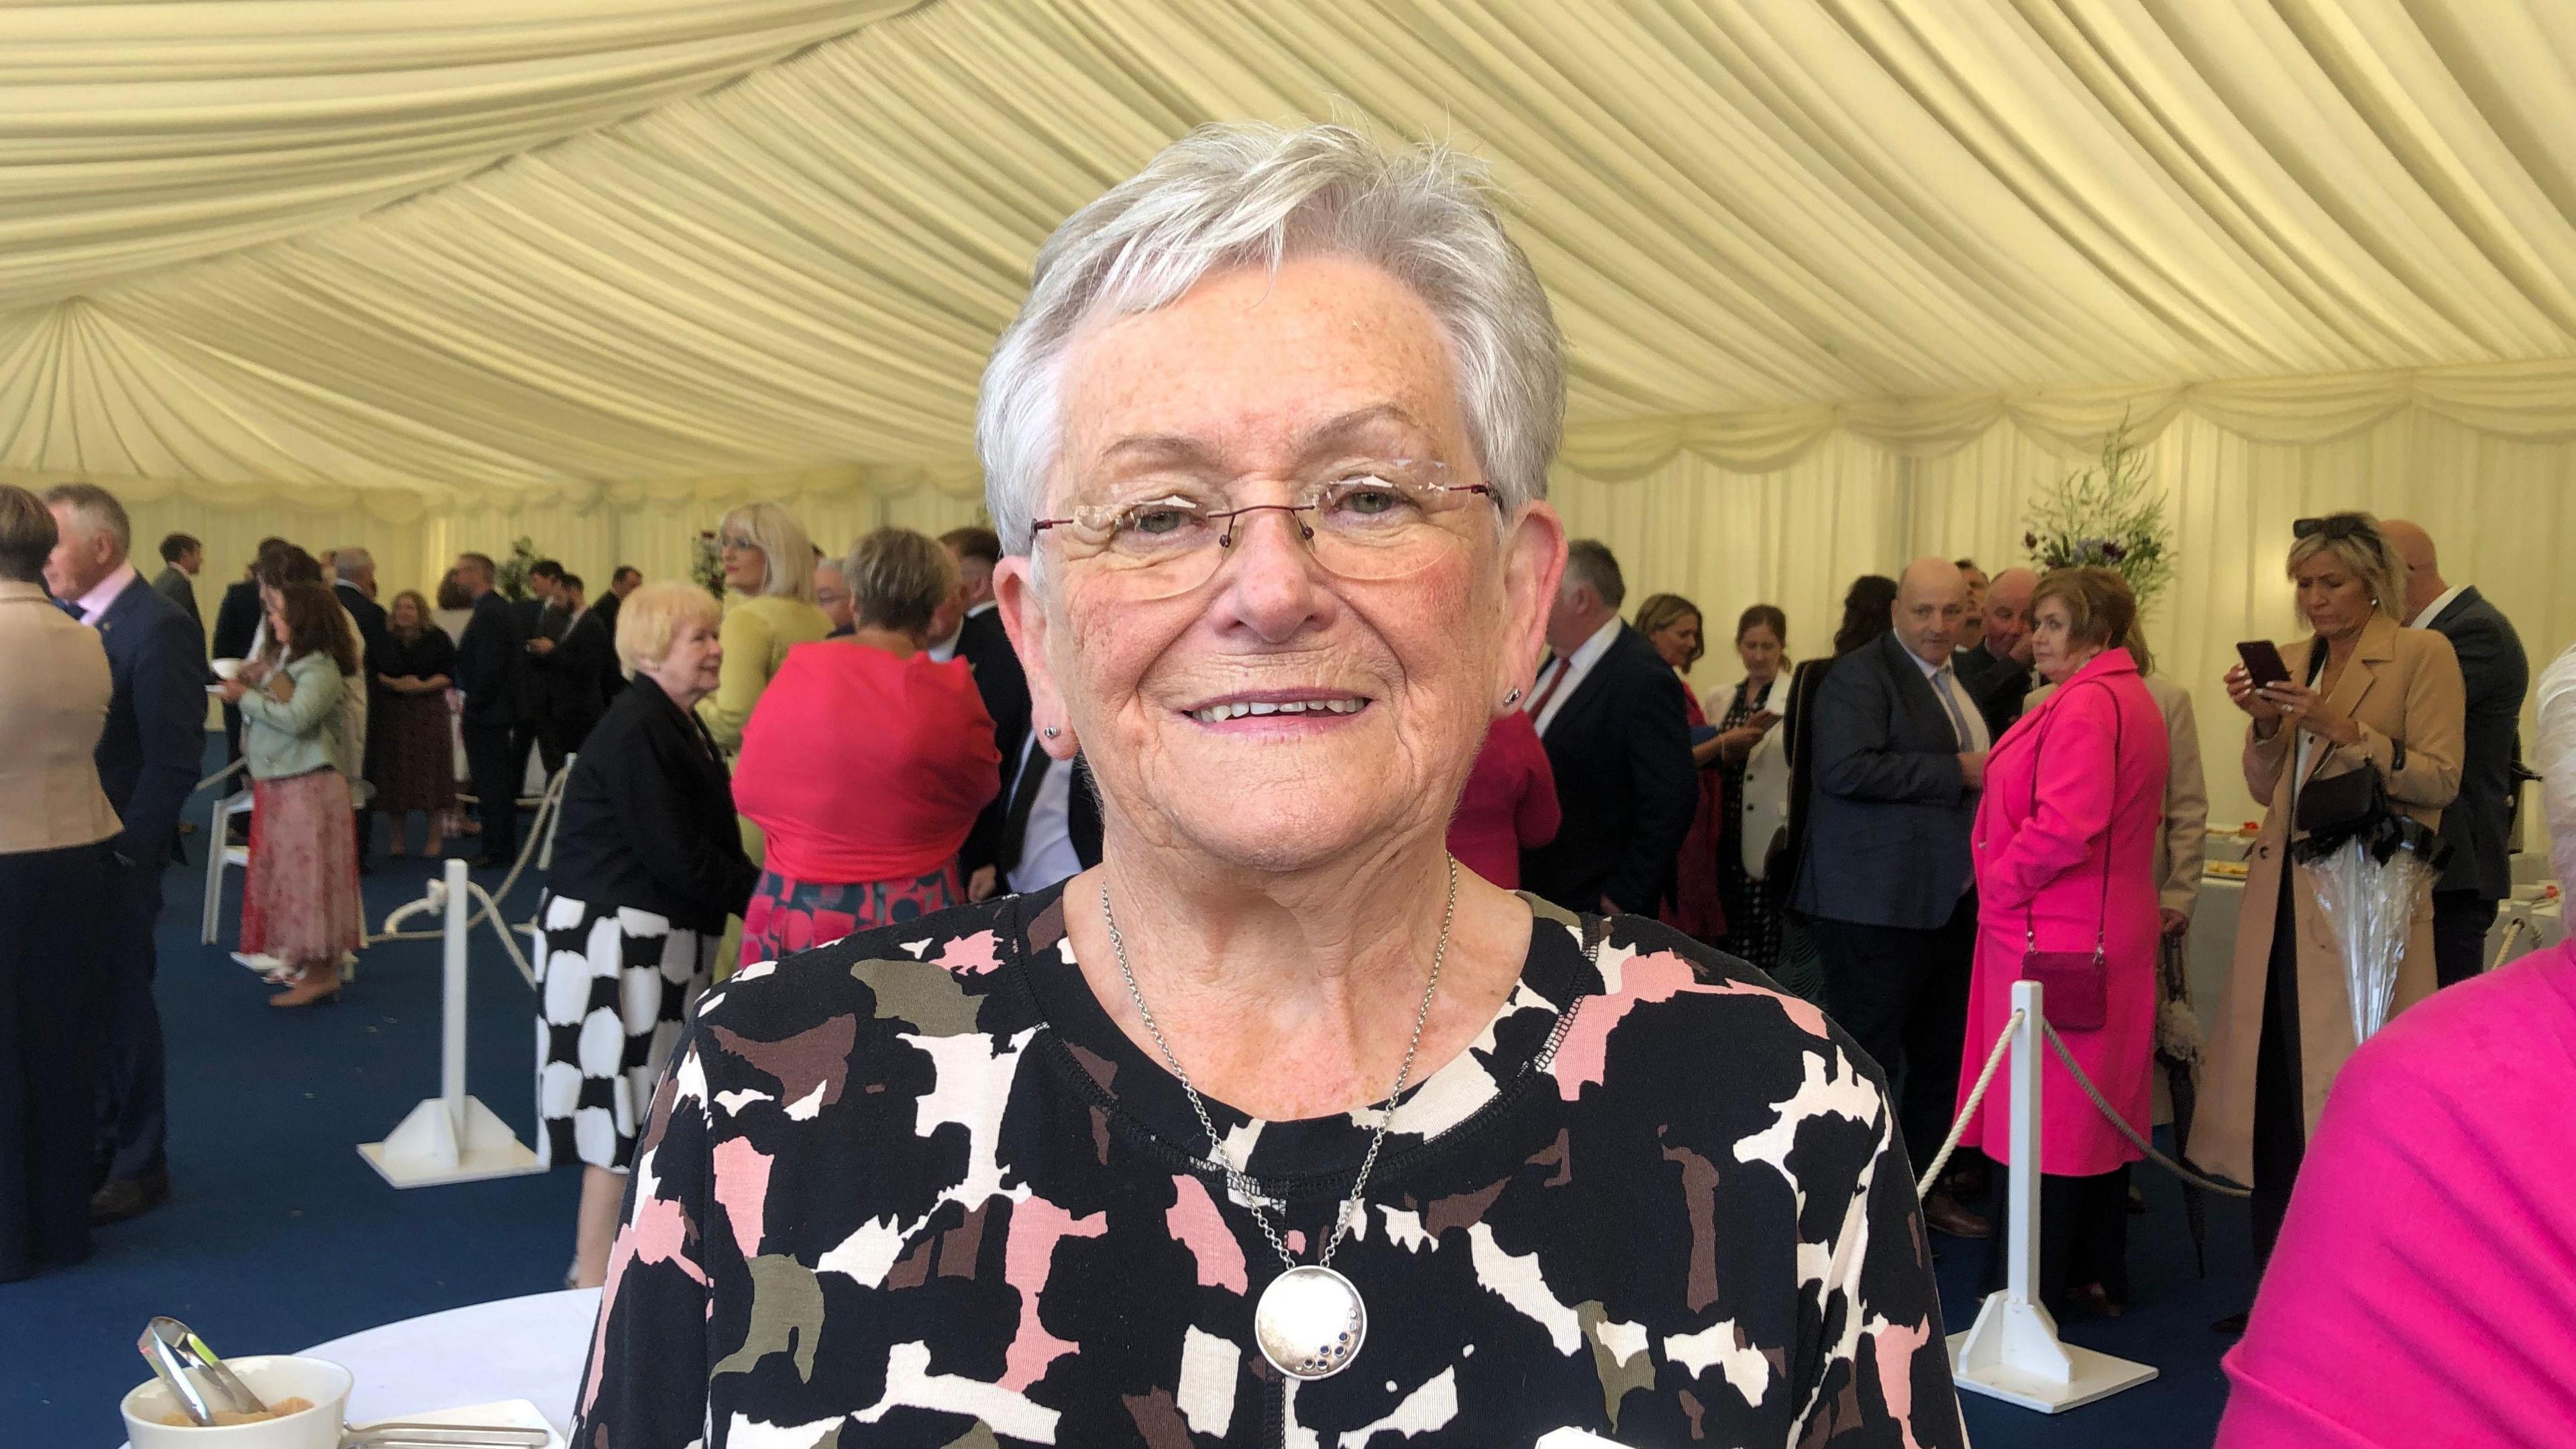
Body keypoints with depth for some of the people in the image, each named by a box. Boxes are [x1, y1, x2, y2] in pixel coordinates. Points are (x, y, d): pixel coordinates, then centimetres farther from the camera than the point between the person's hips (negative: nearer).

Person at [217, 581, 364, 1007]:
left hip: (308, 785, -9)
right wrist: (251, 684, -1)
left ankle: (321, 971, -3)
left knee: (307, 873, -7)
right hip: (276, 782, 9)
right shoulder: (283, 660, 15)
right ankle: (304, 958, 20)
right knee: (287, 873, 12)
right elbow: (272, 715, 14)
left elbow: (295, 719, -24)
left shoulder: (320, 669, -13)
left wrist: (246, 697, -15)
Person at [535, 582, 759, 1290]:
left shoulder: (682, 726, 13)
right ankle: (595, 1282, 7)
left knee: (642, 1103, 16)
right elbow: (677, 855, -21)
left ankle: (610, 1251, 29)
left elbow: (703, 841, 12)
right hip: (617, 938, -10)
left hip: (661, 937, 10)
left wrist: (753, 890, -1)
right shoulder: (634, 731, -18)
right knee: (625, 1107, -3)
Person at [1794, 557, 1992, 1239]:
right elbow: (1846, 768, -24)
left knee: (1941, 1054, 15)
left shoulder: (1960, 681, 18)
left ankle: (1926, 1183, 28)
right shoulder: (1860, 676, -10)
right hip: (1878, 903, -9)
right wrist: (1958, 772, -20)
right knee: (1869, 1055, -1)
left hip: (1951, 899, 9)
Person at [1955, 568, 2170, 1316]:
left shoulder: (2085, 705, -18)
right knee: (2099, 1106, 15)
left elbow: (2064, 826, -28)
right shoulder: (2134, 700, 15)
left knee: (2037, 1115, -3)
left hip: (2052, 938, -10)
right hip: (2109, 935, 10)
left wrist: (2000, 887, -13)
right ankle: (2097, 1275, 25)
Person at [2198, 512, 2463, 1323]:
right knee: (2276, 1103, 7)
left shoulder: (2423, 656, -2)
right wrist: (2264, 723, -3)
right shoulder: (2294, 661, 15)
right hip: (2284, 900, 6)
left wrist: (2344, 729, -18)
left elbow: (2440, 781, -10)